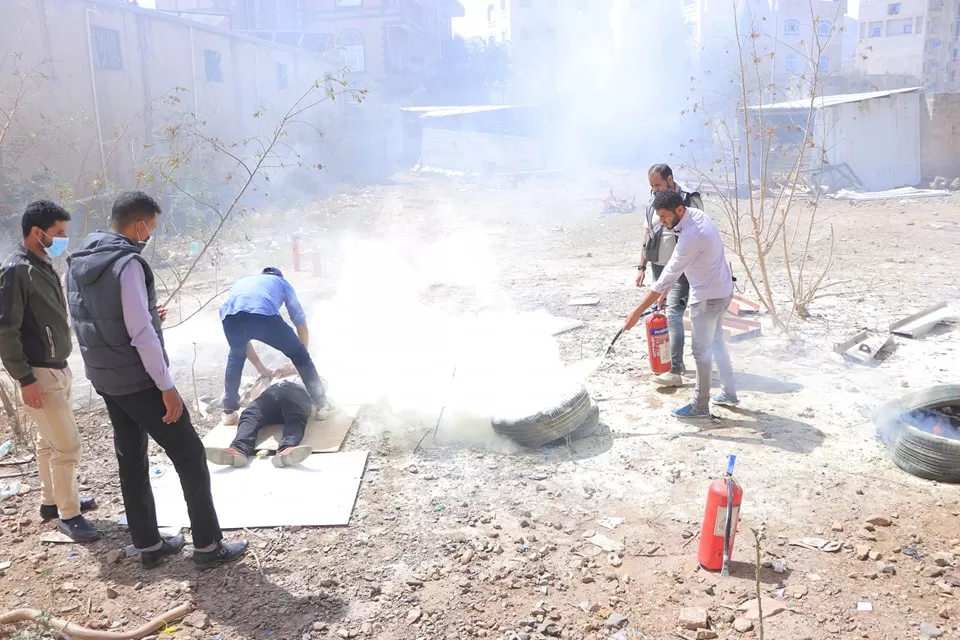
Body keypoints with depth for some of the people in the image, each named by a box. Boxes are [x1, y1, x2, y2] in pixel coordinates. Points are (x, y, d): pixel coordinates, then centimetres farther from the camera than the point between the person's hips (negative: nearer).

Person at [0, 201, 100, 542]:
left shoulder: (43, 266, 10)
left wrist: (60, 366, 16)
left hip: (58, 369, 9)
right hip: (40, 375, -9)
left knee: (49, 441, 19)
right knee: (67, 445, -4)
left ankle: (51, 500, 33)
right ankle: (68, 514, 9)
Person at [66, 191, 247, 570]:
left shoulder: (78, 262, 6)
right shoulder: (126, 263, -21)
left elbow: (90, 321, 14)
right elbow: (141, 335, -24)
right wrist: (167, 387, -18)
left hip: (103, 378, 9)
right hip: (138, 380, -9)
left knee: (131, 459, 16)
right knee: (189, 456, 1)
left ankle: (148, 545, 27)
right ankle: (208, 547, 8)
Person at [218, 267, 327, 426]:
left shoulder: (242, 282, 45)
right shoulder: (282, 283, 39)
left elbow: (241, 335, 45)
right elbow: (302, 327, 39)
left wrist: (260, 367, 50)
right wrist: (301, 358, 51)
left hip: (231, 316, 3)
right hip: (264, 314, -3)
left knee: (236, 357, 35)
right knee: (300, 355, 22)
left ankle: (229, 411, 40)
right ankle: (321, 404, 27)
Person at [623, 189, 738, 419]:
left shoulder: (692, 234, -31)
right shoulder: (695, 215, -1)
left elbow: (669, 274, -30)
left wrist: (638, 311, -27)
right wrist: (665, 292, 10)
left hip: (707, 296, -10)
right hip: (722, 290, 10)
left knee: (701, 350, 2)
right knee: (716, 341, 22)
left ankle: (700, 406, 15)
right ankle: (729, 393, 35)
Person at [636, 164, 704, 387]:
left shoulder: (690, 201, -11)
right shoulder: (654, 201, 8)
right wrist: (642, 266, 12)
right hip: (658, 267, 7)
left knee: (673, 315, -15)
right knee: (664, 314, 12)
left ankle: (675, 371, -15)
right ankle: (676, 362, 25)